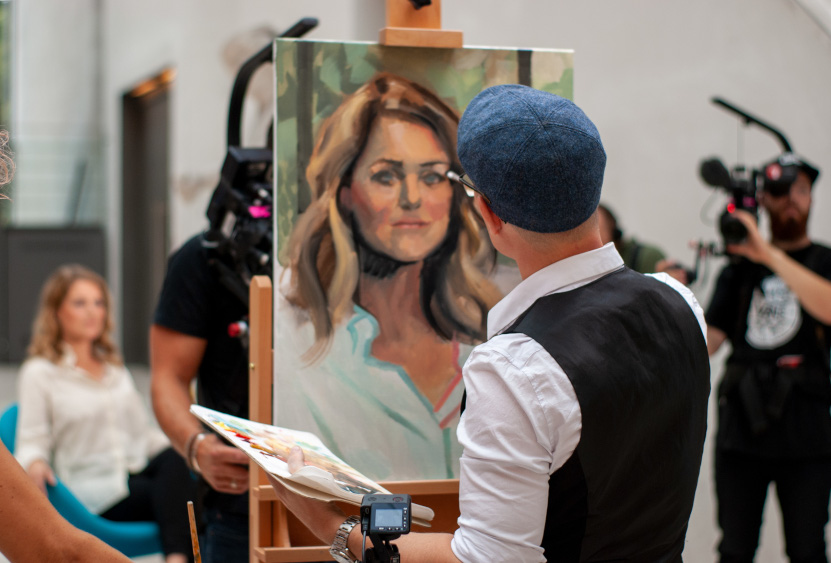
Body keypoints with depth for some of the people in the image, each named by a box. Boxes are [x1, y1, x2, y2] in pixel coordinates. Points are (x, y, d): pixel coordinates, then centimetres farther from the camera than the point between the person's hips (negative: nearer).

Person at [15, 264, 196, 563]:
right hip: (90, 488, -5)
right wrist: (34, 464, -26)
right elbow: (31, 442, -1)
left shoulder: (115, 367, 24)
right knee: (169, 494, -33)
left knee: (175, 459, -32)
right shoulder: (39, 373, 6)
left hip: (138, 471, 5)